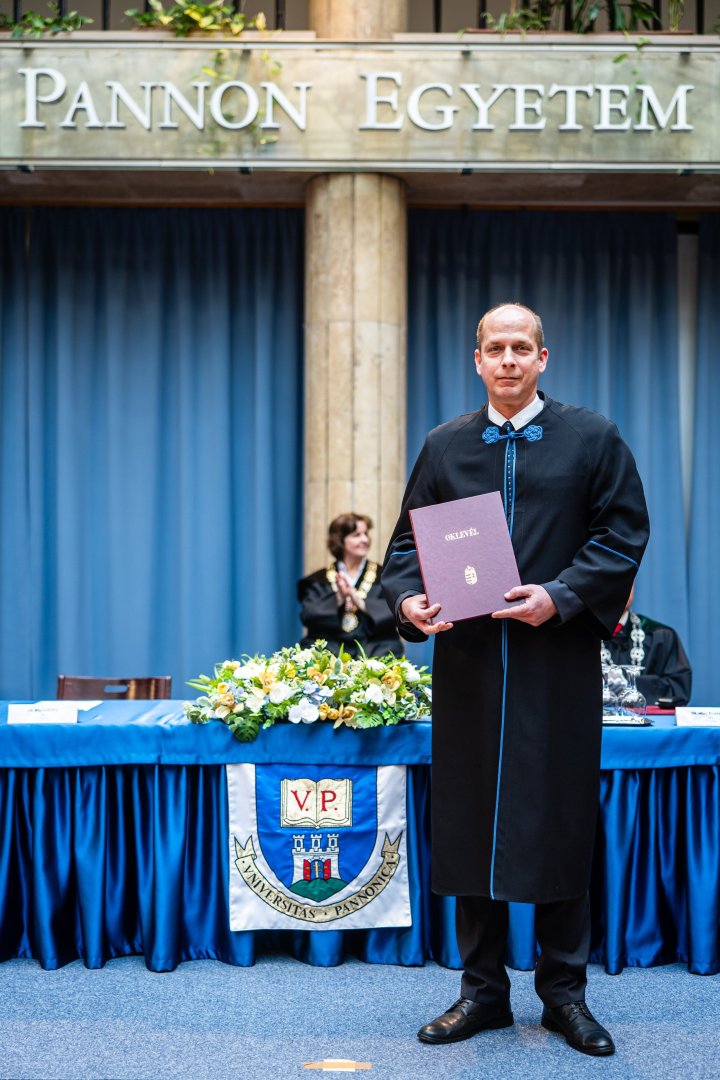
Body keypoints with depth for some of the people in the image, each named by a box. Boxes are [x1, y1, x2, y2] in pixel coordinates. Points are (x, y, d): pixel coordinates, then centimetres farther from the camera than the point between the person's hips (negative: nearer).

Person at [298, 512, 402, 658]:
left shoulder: (383, 576, 13)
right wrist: (339, 598, -14)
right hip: (329, 649, 0)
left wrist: (357, 598, -12)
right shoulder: (319, 580, 13)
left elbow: (393, 612, -2)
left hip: (374, 650, 1)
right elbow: (308, 616, -1)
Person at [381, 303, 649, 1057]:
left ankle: (564, 993, 18)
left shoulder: (591, 440, 4)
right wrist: (408, 599, -10)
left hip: (557, 665, -2)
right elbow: (408, 541, 10)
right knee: (468, 823, 6)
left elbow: (623, 536, -1)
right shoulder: (444, 446, 10)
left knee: (559, 826, 4)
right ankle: (483, 990, 19)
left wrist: (560, 597, -15)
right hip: (467, 663, 2)